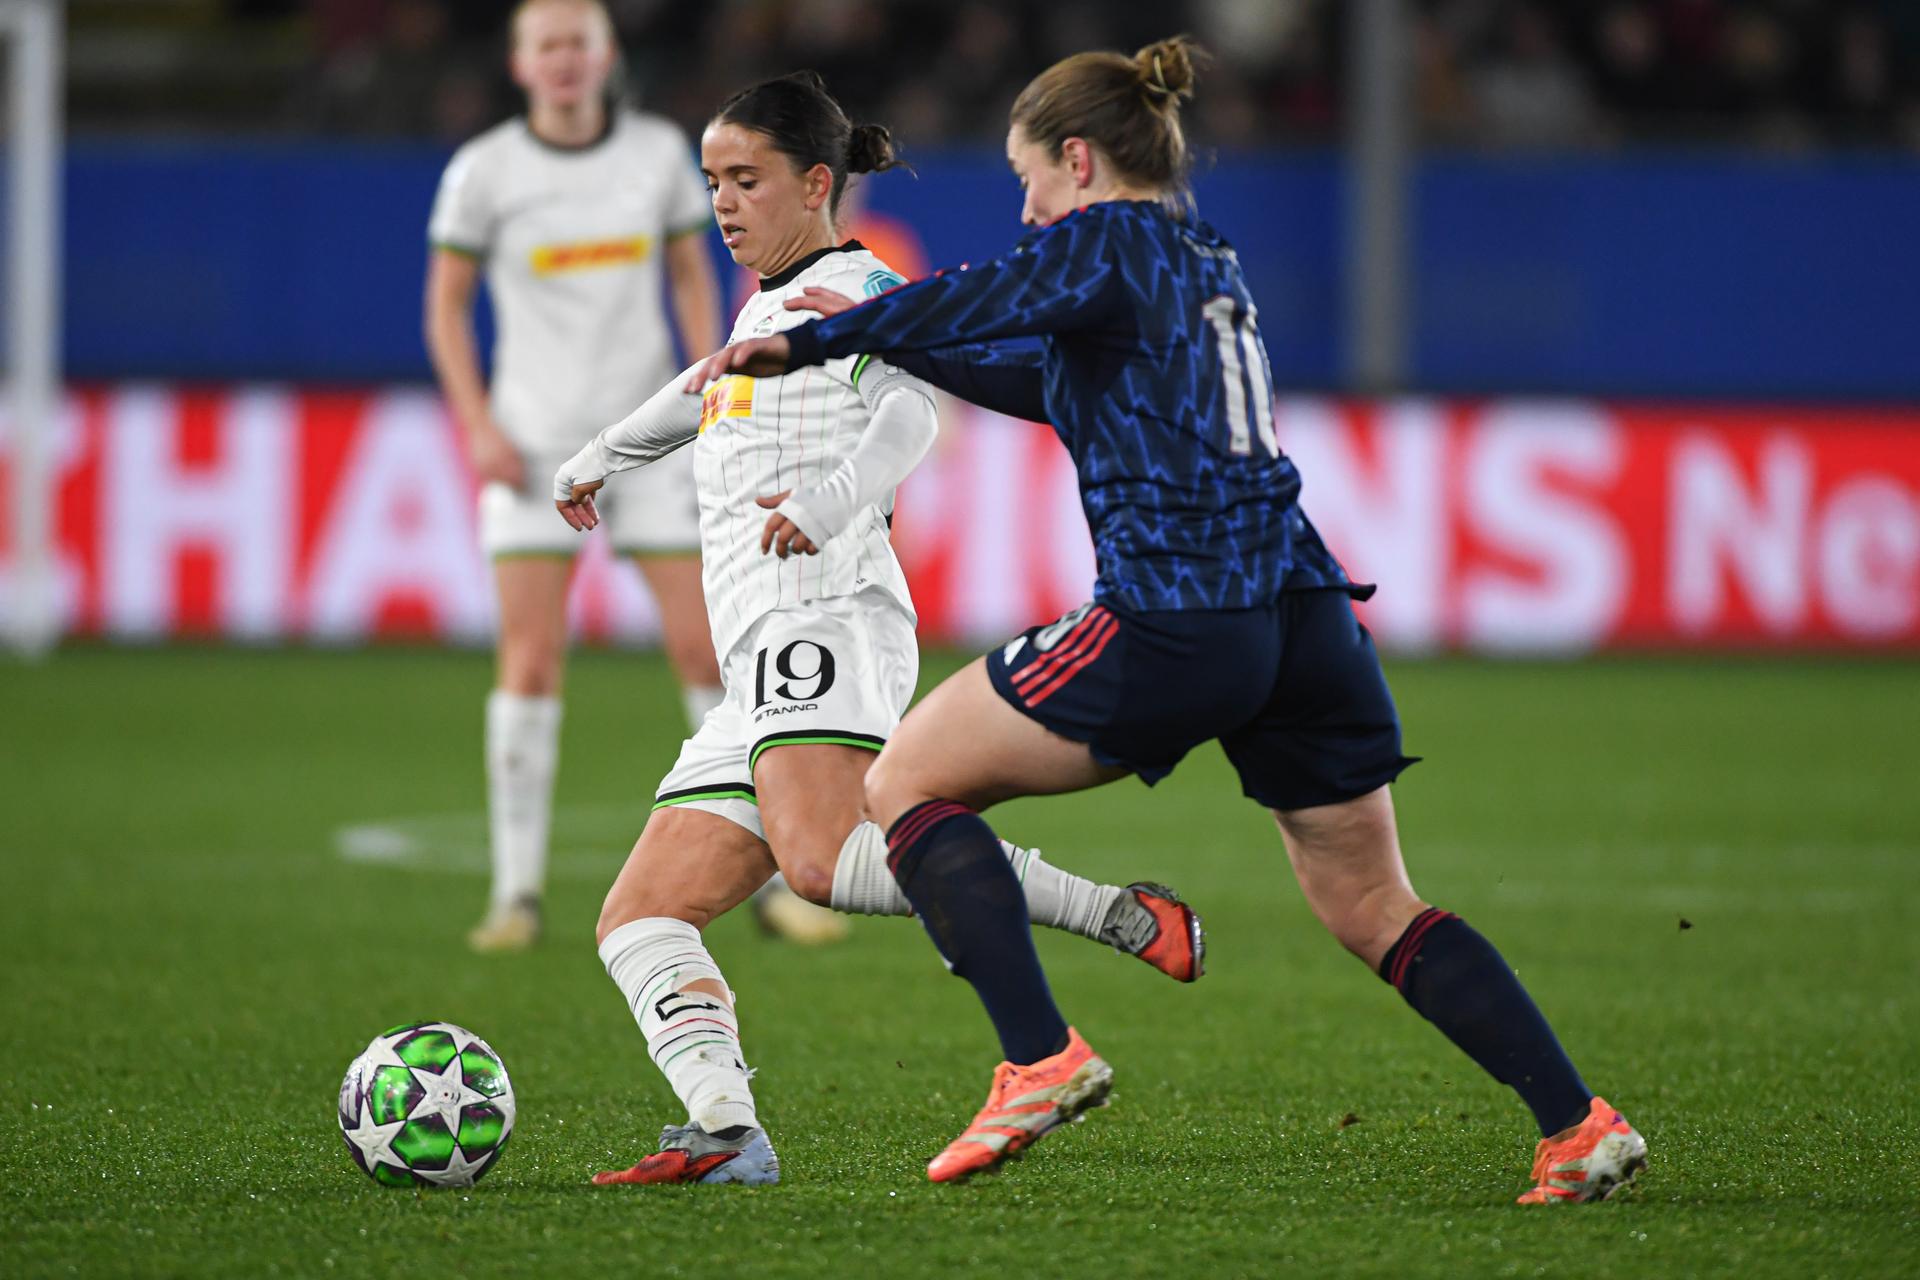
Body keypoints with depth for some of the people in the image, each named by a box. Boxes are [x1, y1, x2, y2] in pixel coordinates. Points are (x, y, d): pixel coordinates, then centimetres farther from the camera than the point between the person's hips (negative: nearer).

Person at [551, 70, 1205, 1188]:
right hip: (762, 667, 10)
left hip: (829, 618, -10)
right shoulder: (766, 305, 30)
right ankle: (727, 1132, -20)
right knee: (641, 916, -2)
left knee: (822, 858, -34)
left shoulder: (855, 287, 3)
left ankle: (1127, 920, -31)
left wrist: (834, 498, -38)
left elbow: (910, 413, -18)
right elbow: (712, 387, 53)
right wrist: (602, 458, 68)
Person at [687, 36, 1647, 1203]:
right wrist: (876, 339, 35)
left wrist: (807, 344, -17)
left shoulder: (1112, 240, 0)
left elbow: (975, 303, -18)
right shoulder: (1210, 267, 25)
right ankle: (1579, 1126, 8)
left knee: (907, 782, 4)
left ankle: (1042, 1058, -8)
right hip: (1305, 618, 8)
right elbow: (1046, 382, 36)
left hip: (1174, 621, -8)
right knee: (1373, 909, 18)